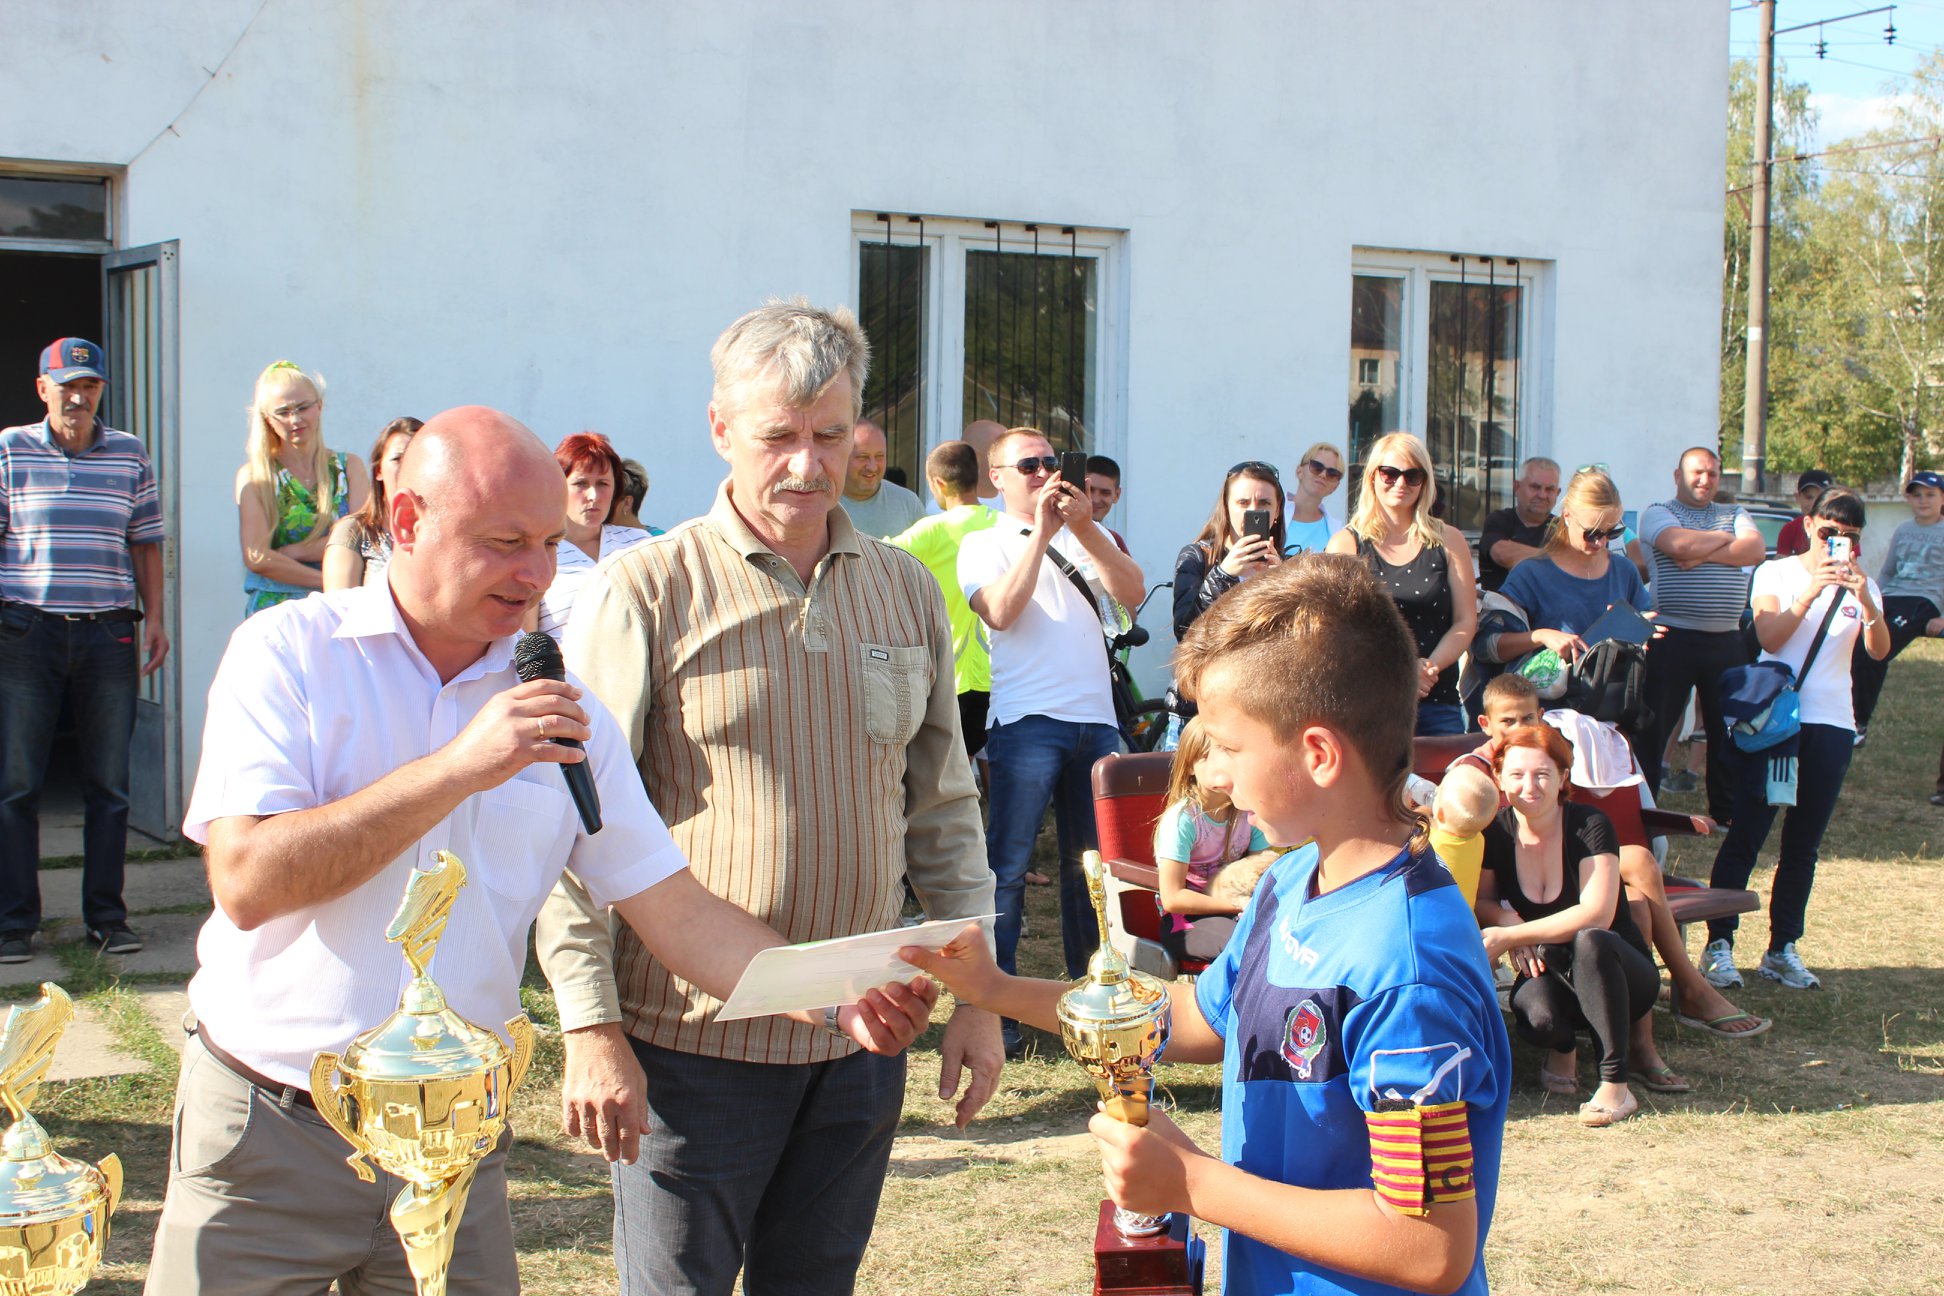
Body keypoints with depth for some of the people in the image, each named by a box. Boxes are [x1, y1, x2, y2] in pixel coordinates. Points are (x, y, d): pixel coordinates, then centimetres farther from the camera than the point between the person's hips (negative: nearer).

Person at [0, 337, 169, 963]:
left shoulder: (129, 454, 11)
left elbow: (146, 542, 14)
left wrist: (153, 618, 5)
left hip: (108, 633, 2)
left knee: (109, 785, 4)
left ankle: (106, 917, 12)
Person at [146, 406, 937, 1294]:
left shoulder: (560, 708, 4)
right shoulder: (288, 652, -7)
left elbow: (676, 911, 1)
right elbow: (246, 881, -18)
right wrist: (457, 769, -24)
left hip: (456, 1150, 3)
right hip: (267, 1141, -3)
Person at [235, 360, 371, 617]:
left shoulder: (349, 467, 11)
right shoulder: (253, 475, 5)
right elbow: (256, 558, -6)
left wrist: (292, 551, -7)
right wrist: (328, 582, -9)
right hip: (273, 612, -1)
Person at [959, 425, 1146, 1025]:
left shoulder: (1086, 538, 19)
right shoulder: (984, 544, 9)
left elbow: (1132, 591, 1)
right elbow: (1000, 611, -11)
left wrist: (1084, 529, -11)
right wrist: (1041, 532, -11)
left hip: (1095, 720, 4)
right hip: (1027, 721, -4)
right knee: (1007, 864, -6)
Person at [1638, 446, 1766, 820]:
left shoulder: (1734, 515, 15)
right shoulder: (1658, 513, 3)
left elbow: (1756, 550, -4)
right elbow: (1679, 544, -18)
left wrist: (1704, 553, -13)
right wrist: (1725, 538, -2)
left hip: (1726, 642, 4)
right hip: (1672, 639, -4)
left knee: (1729, 731, 11)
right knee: (1651, 730, 0)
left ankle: (1726, 813, 22)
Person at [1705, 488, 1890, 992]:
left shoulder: (1861, 586, 10)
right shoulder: (1777, 574, 3)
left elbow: (1879, 651, -6)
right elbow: (1769, 637, -13)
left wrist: (1867, 605, -24)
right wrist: (1810, 593, -25)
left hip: (1831, 724, 3)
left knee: (1804, 843, 6)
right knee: (1746, 833, -8)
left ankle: (1782, 949, 11)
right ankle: (1719, 944, -6)